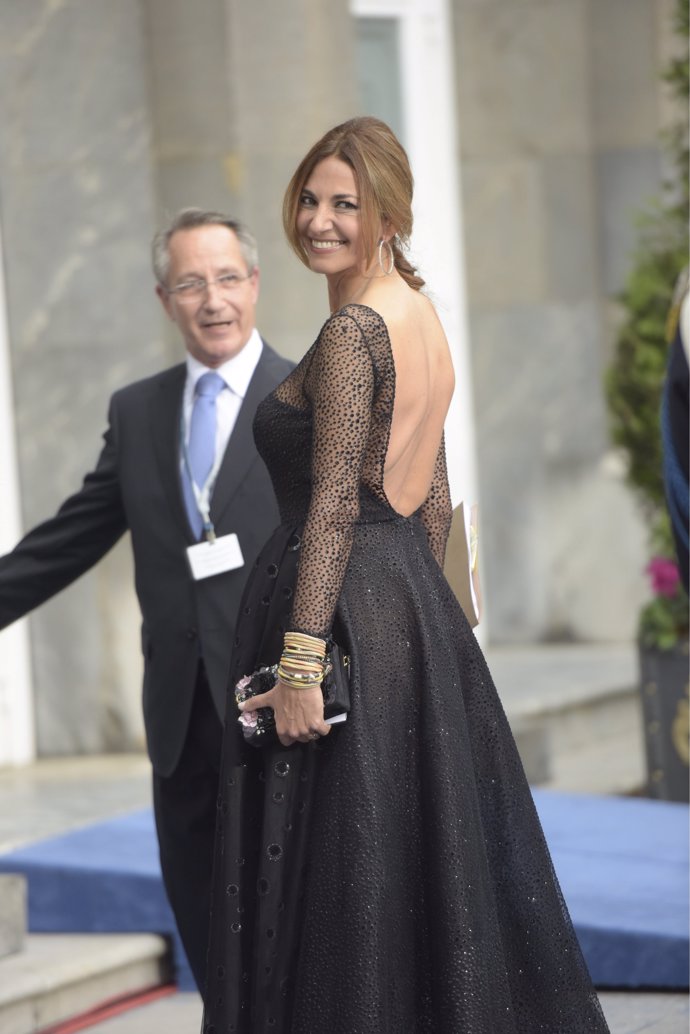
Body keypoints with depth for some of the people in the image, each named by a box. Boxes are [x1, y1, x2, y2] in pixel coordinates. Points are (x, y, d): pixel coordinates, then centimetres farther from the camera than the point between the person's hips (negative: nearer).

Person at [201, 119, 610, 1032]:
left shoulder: (352, 330, -15)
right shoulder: (421, 316, 13)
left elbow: (334, 503, -20)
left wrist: (299, 660, -23)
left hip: (344, 603, -9)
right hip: (416, 602, 9)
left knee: (339, 884, -3)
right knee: (428, 860, 14)